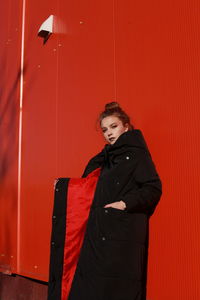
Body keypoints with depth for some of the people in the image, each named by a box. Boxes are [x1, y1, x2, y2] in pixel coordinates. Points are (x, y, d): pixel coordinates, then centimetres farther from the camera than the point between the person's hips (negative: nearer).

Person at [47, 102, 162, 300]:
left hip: (123, 233, -7)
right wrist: (64, 185, 12)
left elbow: (154, 189, -12)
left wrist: (126, 204, -21)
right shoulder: (105, 157, 17)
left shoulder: (138, 154, -4)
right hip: (98, 232, 7)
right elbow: (92, 186, 19)